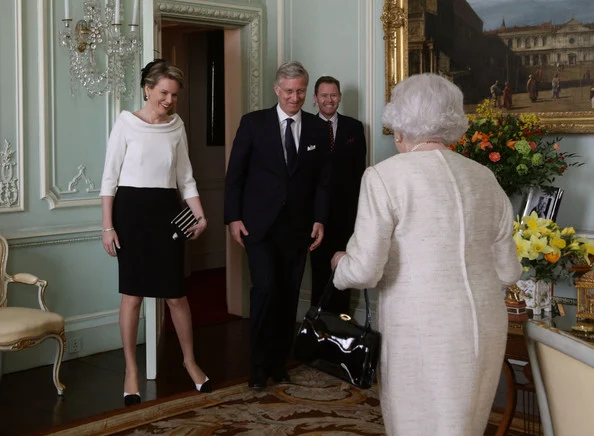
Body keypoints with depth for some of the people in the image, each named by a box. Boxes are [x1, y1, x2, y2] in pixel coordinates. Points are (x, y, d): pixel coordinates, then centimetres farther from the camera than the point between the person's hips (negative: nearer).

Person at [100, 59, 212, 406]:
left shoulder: (177, 127, 6)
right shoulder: (126, 124, -5)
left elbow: (186, 179, 11)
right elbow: (110, 177, -4)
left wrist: (201, 216, 0)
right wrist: (108, 226, -8)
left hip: (166, 211, 3)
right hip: (132, 209, -3)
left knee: (176, 294, 5)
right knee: (133, 294, 2)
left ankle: (190, 360, 24)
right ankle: (131, 370, 16)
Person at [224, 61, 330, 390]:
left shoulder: (318, 129, 7)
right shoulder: (253, 122, 0)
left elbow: (322, 180, 9)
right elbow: (235, 173, 1)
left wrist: (319, 220, 0)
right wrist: (233, 217, -5)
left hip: (297, 226, 3)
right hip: (259, 224, -2)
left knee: (289, 296, 6)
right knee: (265, 288, -13)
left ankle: (279, 362, 21)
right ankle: (260, 363, 3)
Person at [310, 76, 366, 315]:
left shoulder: (354, 127, 5)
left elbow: (359, 168, 4)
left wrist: (358, 202, -2)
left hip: (346, 207, 1)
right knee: (320, 265, 6)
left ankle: (340, 316, 16)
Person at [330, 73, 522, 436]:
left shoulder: (385, 175, -7)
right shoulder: (485, 178, 7)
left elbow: (365, 270, -14)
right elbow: (508, 271, 11)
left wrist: (341, 262, 8)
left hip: (422, 333, -5)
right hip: (486, 329, 5)